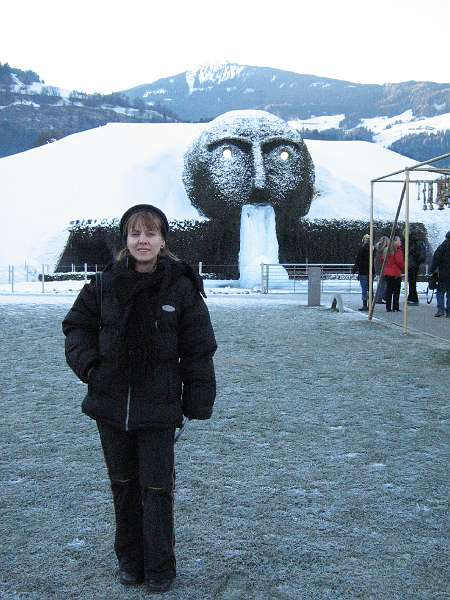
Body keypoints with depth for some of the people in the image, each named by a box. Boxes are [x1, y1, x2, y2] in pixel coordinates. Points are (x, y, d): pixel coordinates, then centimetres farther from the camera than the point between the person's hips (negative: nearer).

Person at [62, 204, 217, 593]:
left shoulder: (181, 287, -8)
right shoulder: (106, 284, -2)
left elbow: (198, 350, -5)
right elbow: (77, 325, 11)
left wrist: (197, 404, -5)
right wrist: (88, 364, -5)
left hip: (158, 407, -3)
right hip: (110, 404, 3)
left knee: (157, 487, 3)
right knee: (123, 484, 15)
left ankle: (160, 568, 20)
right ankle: (130, 560, 32)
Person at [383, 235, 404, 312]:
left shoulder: (386, 249, 11)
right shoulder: (397, 249, -11)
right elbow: (399, 261, -14)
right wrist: (403, 267, 3)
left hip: (387, 273, 7)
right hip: (396, 273, -7)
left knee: (388, 290, 8)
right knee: (396, 291, 0)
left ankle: (388, 307, 8)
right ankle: (395, 307, -1)